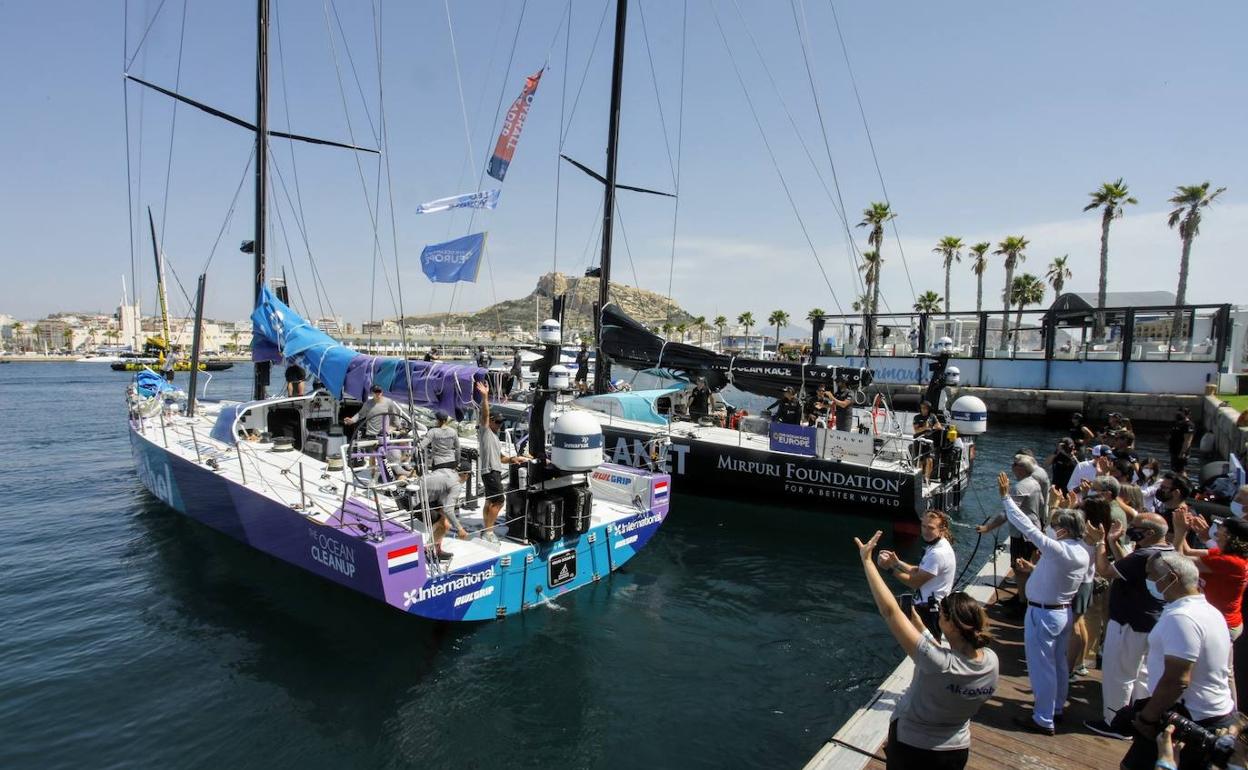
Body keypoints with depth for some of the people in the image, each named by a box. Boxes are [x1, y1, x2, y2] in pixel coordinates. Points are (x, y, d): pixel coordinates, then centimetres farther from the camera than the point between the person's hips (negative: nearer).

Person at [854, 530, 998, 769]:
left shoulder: (938, 663, -37)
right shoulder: (992, 661, -20)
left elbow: (889, 611, -36)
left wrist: (867, 560, -32)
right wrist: (920, 626, -1)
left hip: (911, 750, -5)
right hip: (957, 751, 5)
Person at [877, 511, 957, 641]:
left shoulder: (938, 553, -27)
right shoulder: (936, 546, 5)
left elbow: (914, 582, -22)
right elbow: (919, 571, 10)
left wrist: (890, 568, -16)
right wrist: (897, 562, 0)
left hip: (930, 611, -10)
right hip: (928, 606, 10)